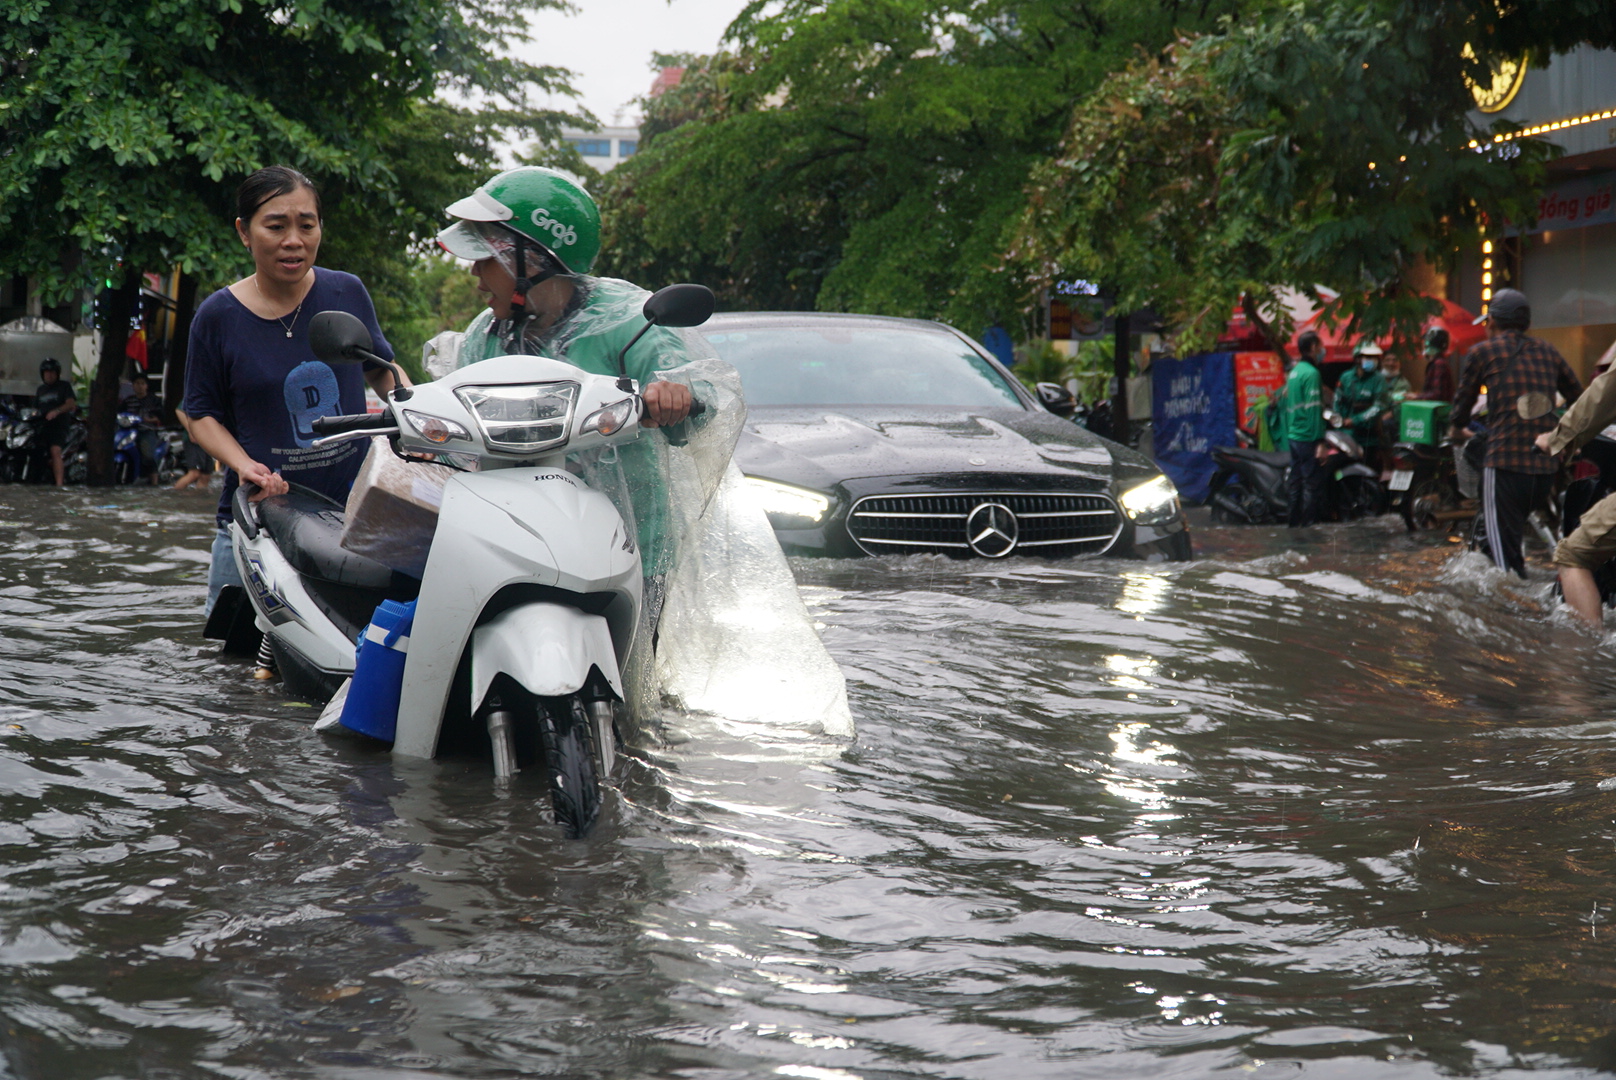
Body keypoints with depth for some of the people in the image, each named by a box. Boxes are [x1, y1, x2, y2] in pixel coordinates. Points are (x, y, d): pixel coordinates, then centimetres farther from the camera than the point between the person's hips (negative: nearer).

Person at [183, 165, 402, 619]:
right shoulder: (218, 317, -2)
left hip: (353, 511, 1)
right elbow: (202, 413, 4)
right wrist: (244, 465, -13)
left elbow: (381, 370, 19)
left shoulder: (347, 293, 4)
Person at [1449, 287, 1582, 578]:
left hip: (1504, 460, -5)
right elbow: (1579, 398, 22)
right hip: (1547, 464, 5)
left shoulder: (1482, 353, 4)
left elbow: (1464, 399, 15)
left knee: (1502, 538, -4)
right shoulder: (1547, 352, 16)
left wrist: (1459, 430, 35)